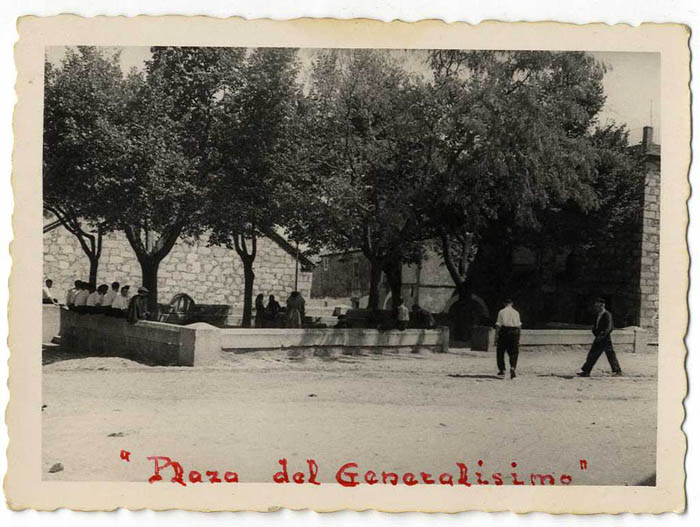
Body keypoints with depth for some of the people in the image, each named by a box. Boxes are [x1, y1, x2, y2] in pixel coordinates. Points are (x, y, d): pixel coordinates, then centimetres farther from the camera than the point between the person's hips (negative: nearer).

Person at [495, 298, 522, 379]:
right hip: (514, 333, 2)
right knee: (513, 353, 6)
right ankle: (512, 368, -16)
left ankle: (502, 370, 12)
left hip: (504, 331, -2)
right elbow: (519, 326, 5)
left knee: (500, 352, 11)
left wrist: (496, 336, -1)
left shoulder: (501, 312, 1)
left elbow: (498, 325, -3)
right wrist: (519, 338, 9)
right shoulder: (516, 312, 8)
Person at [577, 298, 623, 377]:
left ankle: (618, 371, 9)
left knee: (611, 355, -3)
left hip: (606, 339, -8)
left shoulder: (607, 315, -12)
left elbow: (609, 328, -19)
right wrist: (596, 333, -2)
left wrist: (602, 335, -27)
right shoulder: (597, 315, 13)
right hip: (598, 339, 8)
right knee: (592, 354, 6)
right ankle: (586, 371, 9)